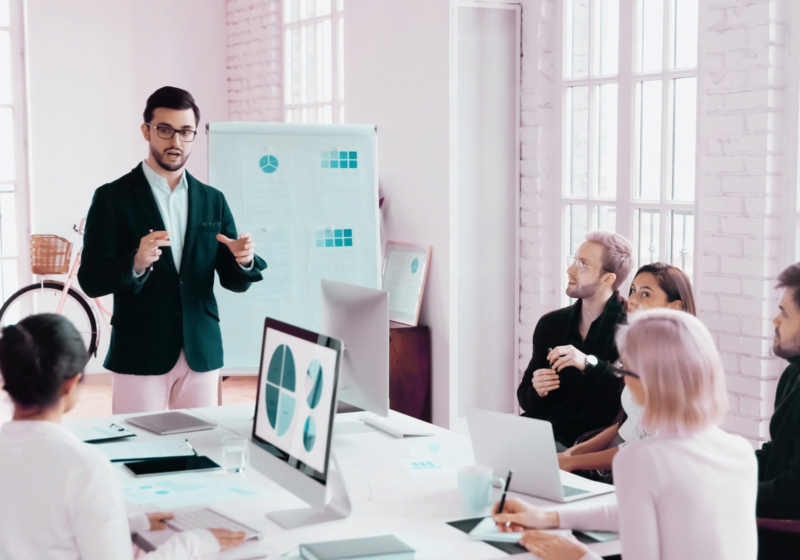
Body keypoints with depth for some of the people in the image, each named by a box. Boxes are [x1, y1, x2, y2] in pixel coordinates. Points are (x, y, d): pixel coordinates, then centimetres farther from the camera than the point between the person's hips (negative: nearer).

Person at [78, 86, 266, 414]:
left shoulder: (212, 200, 10)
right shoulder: (113, 198, -2)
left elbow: (233, 281, 9)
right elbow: (91, 282, -8)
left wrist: (244, 261, -14)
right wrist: (136, 263, -26)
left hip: (202, 353, 4)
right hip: (139, 356, -3)